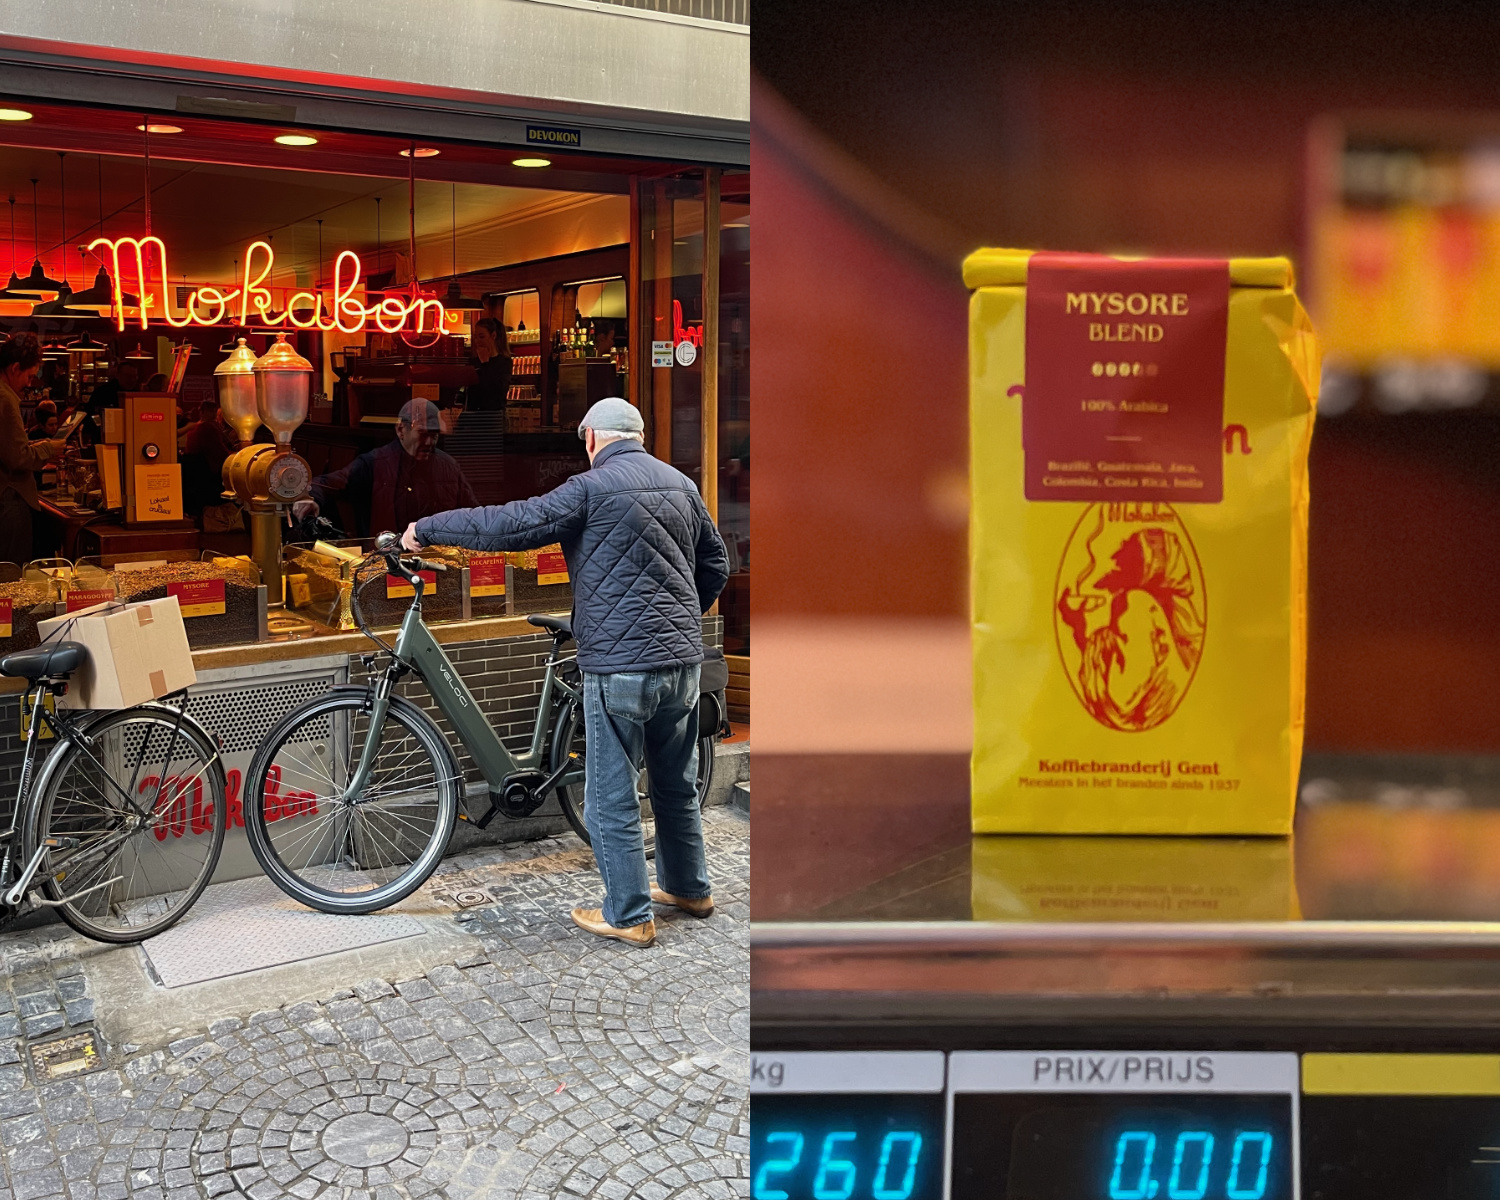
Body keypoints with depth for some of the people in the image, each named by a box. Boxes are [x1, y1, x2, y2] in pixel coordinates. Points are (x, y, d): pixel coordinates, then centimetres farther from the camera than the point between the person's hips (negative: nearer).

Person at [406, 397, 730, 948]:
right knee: (677, 784, 21)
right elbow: (716, 563, 16)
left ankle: (628, 916, 13)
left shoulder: (592, 488, -11)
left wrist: (426, 528, -2)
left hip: (620, 665, -7)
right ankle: (689, 887, 35)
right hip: (683, 660, 7)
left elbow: (508, 525, -14)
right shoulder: (681, 483, 10)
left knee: (611, 798, 5)